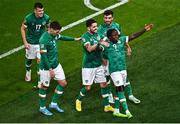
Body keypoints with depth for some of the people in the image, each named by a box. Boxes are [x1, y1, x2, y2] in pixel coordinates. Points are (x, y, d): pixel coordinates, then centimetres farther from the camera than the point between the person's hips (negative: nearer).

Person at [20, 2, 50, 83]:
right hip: (30, 42, 0)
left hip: (41, 42, 0)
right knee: (29, 59, 18)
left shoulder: (46, 18, -16)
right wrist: (25, 42, -10)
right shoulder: (28, 18, -22)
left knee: (40, 60, -6)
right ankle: (28, 72, 47)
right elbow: (23, 29, -8)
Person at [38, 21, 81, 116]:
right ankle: (42, 108, 25)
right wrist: (50, 69, -24)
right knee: (44, 86, 8)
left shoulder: (55, 35, -2)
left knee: (63, 83, 9)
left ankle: (53, 103, 25)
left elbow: (62, 37, 23)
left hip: (56, 64, 8)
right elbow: (43, 56, -25)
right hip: (46, 67, -8)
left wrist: (74, 39, 30)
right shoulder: (44, 39, -27)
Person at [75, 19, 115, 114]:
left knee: (103, 84, 4)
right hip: (88, 66, -6)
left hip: (98, 65, 6)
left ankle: (106, 106, 13)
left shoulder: (97, 34, 6)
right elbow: (89, 49, -28)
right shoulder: (85, 36, -14)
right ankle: (79, 100, 27)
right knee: (87, 87, 0)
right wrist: (99, 43, -33)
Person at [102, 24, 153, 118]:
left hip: (123, 69, 6)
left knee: (119, 89, 12)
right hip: (114, 70, -6)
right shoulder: (106, 45, -12)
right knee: (120, 89, -9)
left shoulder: (121, 40, 1)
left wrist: (144, 30, -10)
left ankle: (116, 110, 22)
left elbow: (133, 36, -1)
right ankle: (126, 111, -11)